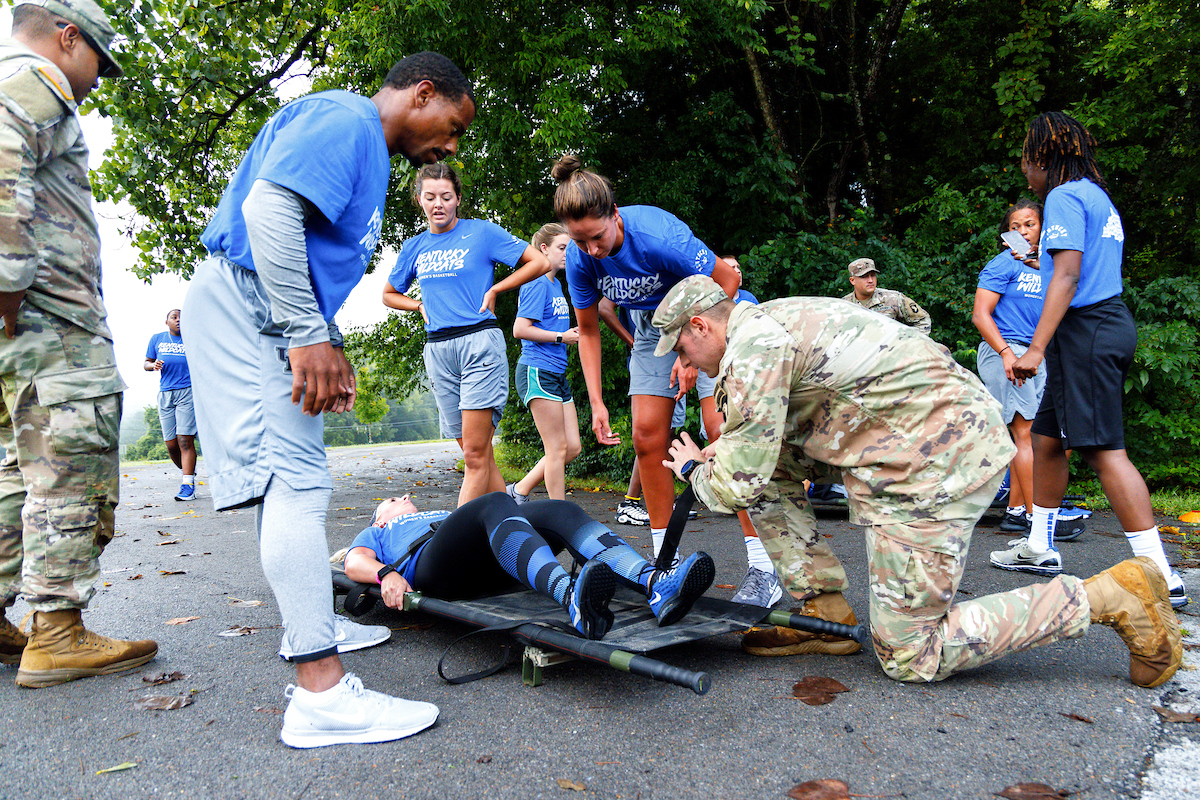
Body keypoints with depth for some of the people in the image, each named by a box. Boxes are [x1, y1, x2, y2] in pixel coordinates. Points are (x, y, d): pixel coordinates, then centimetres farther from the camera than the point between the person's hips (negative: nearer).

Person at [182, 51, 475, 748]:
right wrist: (309, 334, -24)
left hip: (275, 319, 11)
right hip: (244, 302, -11)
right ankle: (322, 693, -19)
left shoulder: (367, 149, 22)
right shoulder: (345, 119, -10)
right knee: (295, 478, -18)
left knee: (295, 475, 16)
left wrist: (328, 346, 16)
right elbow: (268, 205, -25)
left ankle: (311, 623, 31)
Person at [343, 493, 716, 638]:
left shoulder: (443, 515, 48)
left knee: (558, 510, -23)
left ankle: (653, 582, -49)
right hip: (433, 570, -4)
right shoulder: (376, 533, 38)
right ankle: (571, 596, -63)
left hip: (489, 568, 5)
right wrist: (385, 574, -11)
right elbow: (354, 563, 16)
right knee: (496, 502, -32)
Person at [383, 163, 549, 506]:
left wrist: (494, 289, -2)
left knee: (476, 453, -12)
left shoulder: (482, 232, 3)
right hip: (437, 349, 5)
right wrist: (421, 306, 12)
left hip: (479, 341, -5)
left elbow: (540, 262, 1)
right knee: (478, 453, 5)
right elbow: (389, 294, 30)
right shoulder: (414, 247, 16)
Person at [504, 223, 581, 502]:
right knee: (558, 448, -5)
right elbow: (520, 329, -17)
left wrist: (572, 334, 10)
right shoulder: (537, 284, -10)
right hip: (537, 372, -10)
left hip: (557, 373, 10)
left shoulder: (556, 284, 19)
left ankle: (519, 490, 19)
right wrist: (561, 337, -13)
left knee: (572, 447, 8)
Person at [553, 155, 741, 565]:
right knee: (646, 436, -3)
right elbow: (588, 332, 0)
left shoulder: (657, 235, -32)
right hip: (652, 329, 5)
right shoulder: (579, 259, -16)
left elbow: (727, 280, -19)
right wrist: (596, 403, -6)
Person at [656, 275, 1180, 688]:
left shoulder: (752, 343, -14)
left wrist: (696, 473, 6)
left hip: (935, 460, -10)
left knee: (911, 659, -1)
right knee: (767, 475, 10)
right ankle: (826, 613, 13)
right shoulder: (776, 321, 17)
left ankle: (1112, 596, 3)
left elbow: (740, 481, -14)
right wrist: (721, 456, 15)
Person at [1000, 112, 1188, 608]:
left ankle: (1160, 575, -9)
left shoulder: (1065, 196, -9)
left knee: (1103, 450, -12)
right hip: (1106, 323, 11)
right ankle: (1040, 548, 25)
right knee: (1046, 440, 15)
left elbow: (1068, 274, -20)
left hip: (1085, 328, -11)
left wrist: (1037, 347, -25)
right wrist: (1038, 261, 39)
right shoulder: (1098, 196, 21)